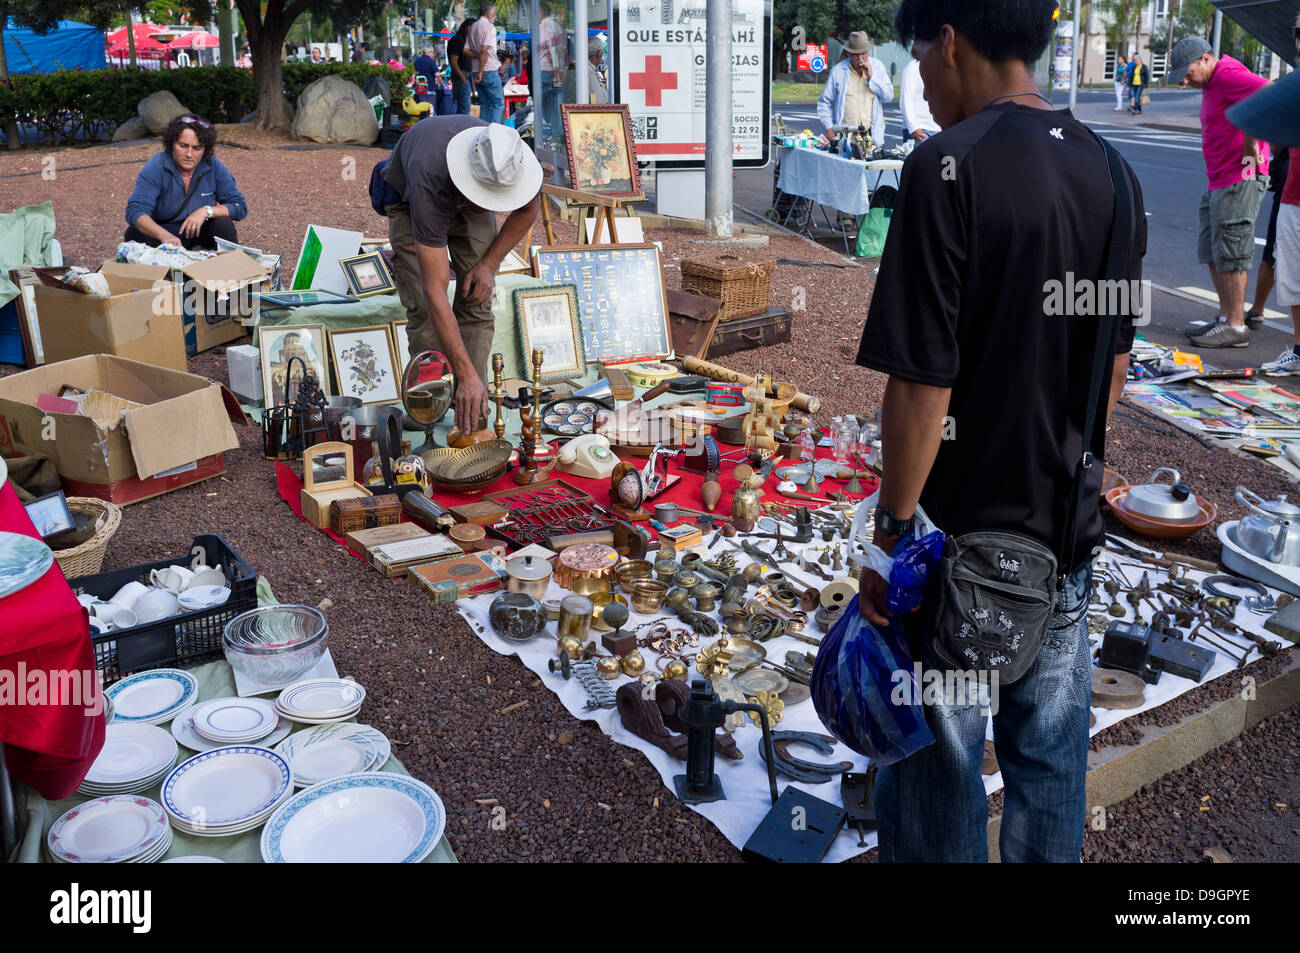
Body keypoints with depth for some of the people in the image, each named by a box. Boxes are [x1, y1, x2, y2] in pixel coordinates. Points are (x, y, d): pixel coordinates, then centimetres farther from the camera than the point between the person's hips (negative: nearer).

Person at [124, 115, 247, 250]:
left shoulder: (214, 167, -10)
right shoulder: (155, 168, -19)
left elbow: (240, 207, -7)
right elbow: (135, 210, -31)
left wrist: (207, 211, -26)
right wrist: (163, 235, -52)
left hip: (198, 233, 1)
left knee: (223, 224, -26)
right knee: (134, 233, -29)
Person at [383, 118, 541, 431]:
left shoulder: (514, 164, -36)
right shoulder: (429, 188, -47)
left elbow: (530, 206, -8)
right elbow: (435, 291, -47)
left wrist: (489, 264, -17)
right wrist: (467, 375, -50)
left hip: (467, 204, 3)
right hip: (409, 199, -3)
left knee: (477, 302, -8)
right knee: (423, 308, -15)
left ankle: (471, 408, -3)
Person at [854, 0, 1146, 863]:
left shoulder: (949, 167, -17)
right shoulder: (1111, 171, 3)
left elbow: (924, 381, -19)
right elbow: (1115, 364, 11)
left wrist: (894, 530, -10)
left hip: (961, 539, -6)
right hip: (1069, 532, 7)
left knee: (940, 763, 11)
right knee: (1051, 754, 20)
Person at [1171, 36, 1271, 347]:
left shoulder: (1228, 74, -15)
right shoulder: (1212, 83, 18)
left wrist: (1251, 143, -24)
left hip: (1239, 180, -11)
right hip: (1217, 181, 11)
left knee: (1230, 254, -7)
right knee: (1211, 252, 14)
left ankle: (1236, 326, -2)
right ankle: (1226, 317, 22)